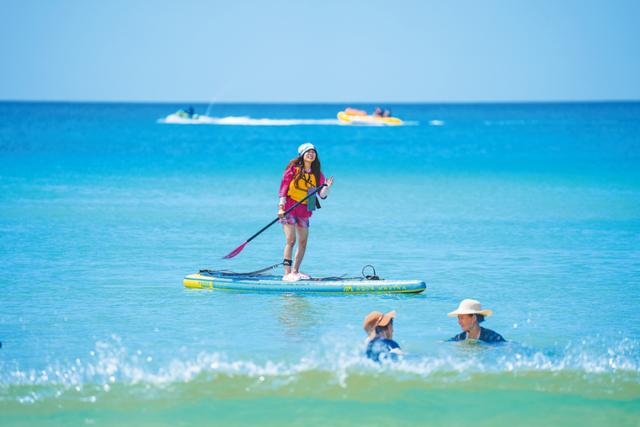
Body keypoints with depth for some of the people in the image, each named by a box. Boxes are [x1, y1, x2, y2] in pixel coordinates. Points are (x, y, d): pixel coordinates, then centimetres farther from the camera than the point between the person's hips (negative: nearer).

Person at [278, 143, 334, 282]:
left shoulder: (317, 173, 5)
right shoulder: (293, 169, -6)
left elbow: (322, 195, 2)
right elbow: (283, 187, -7)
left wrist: (327, 187, -20)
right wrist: (281, 207, -15)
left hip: (304, 210, 5)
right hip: (289, 207, -5)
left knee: (303, 243, 6)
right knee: (291, 240, -13)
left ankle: (295, 271, 18)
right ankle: (287, 274, -15)